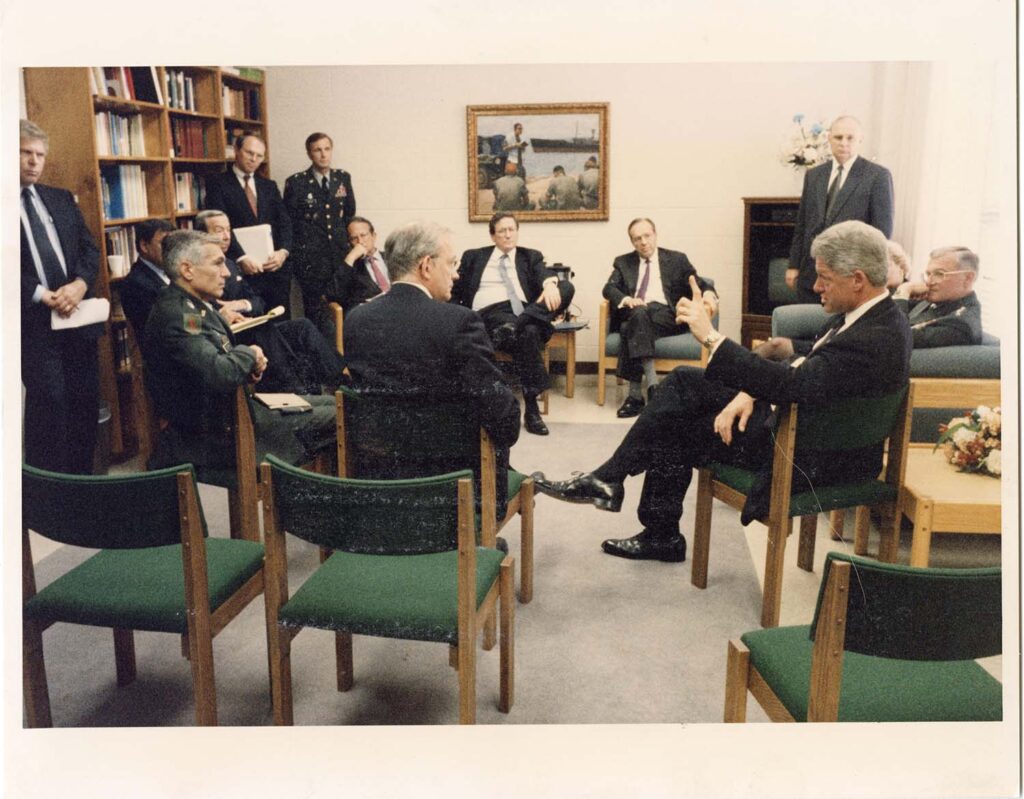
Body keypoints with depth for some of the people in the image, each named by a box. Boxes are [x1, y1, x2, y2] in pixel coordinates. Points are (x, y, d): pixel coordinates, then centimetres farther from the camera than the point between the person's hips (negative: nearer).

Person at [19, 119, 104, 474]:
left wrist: (80, 284, -8)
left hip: (77, 316, 5)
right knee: (49, 399, -10)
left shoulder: (62, 199, 15)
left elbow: (89, 248, 10)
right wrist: (41, 295, -14)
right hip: (33, 324, -5)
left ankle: (82, 481, 21)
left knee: (86, 402, 8)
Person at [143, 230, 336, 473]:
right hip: (213, 433, -11)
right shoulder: (175, 315, -23)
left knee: (331, 405, 9)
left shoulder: (197, 306, 8)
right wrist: (249, 354, -12)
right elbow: (219, 375, -33)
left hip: (232, 408, 11)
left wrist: (252, 364, -3)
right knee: (335, 419, -11)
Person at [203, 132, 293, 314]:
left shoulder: (269, 186, 18)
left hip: (275, 267, 5)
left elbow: (284, 222, 10)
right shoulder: (217, 183, 2)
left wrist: (283, 251, -8)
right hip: (242, 271, -4)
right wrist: (241, 257, -21)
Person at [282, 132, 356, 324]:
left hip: (341, 257, 3)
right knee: (316, 315, -1)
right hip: (311, 261, -3)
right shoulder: (296, 183, -2)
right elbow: (289, 222, 2)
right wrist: (300, 253, 0)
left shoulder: (343, 178, 9)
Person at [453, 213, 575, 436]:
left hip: (525, 311, 3)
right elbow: (455, 292, 16)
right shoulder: (474, 257, 21)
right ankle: (531, 408, -35)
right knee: (528, 332, -37)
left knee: (566, 287, -23)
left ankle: (512, 330, -38)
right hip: (490, 313, -2)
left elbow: (544, 274, 1)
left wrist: (550, 283, -24)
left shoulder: (530, 257, 23)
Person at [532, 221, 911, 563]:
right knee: (683, 381, 1)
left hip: (809, 457, -9)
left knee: (675, 430, -4)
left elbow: (795, 383, -35)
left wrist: (712, 337, -34)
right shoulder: (870, 315, 3)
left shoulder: (876, 339, -28)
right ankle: (608, 479, 3)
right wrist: (750, 393, -8)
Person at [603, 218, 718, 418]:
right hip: (632, 315, 1)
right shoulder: (623, 263, 21)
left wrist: (708, 294, -13)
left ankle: (635, 393, -37)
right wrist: (626, 299, -16)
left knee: (638, 321, -35)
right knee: (639, 312, -37)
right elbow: (609, 288, 6)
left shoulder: (677, 260, 19)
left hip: (666, 316, -1)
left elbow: (699, 283, 12)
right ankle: (651, 384, -42)